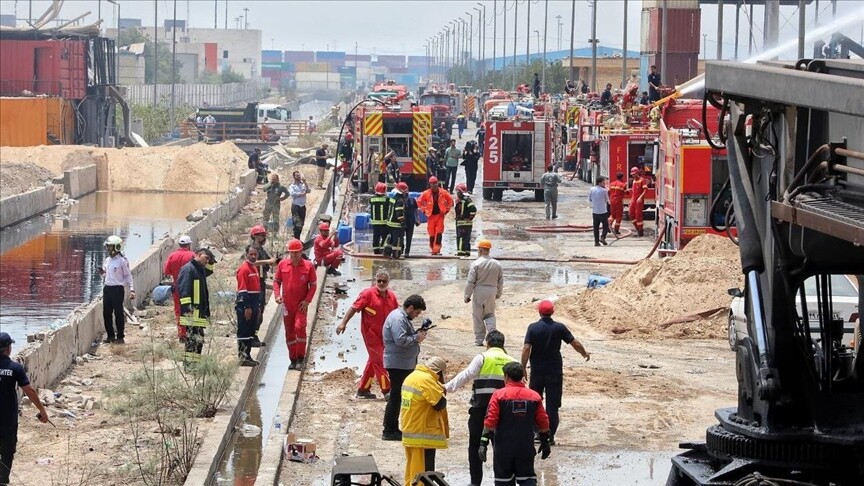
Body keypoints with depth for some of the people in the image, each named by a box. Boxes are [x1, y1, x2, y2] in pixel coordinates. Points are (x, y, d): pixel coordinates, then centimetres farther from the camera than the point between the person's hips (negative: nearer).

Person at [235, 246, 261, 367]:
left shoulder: (254, 268, 16)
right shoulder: (244, 268, -13)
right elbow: (242, 289, -18)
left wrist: (258, 306, 21)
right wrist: (247, 307, -21)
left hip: (253, 305, 9)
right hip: (244, 304, -9)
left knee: (250, 332, 12)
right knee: (243, 332, -6)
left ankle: (247, 356, 18)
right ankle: (243, 358, -6)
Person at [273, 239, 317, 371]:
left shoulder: (308, 266, -4)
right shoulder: (282, 264, 1)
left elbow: (313, 285, 0)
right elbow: (276, 280, 9)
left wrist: (307, 300, -10)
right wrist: (277, 295, -6)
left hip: (301, 304, -3)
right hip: (287, 304, 3)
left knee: (299, 327, -19)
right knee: (289, 332, 8)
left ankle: (301, 358, -8)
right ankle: (293, 359, 20)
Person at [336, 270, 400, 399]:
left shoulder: (392, 296, 5)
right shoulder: (368, 293, -12)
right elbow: (354, 308, -14)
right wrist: (343, 323, -22)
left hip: (384, 334, 7)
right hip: (371, 333, -7)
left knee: (374, 361, 14)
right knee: (379, 361, -5)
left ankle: (363, 389, 25)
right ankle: (387, 390, -2)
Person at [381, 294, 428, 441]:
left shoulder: (403, 317, 18)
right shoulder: (398, 318, -17)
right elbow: (401, 340, -26)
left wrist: (417, 333, 6)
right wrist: (416, 338, -14)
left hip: (405, 364, 11)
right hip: (398, 364, -11)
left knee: (397, 396, 13)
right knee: (396, 396, -7)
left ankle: (393, 428, 18)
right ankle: (389, 431, -3)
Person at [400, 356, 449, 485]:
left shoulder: (412, 376, 11)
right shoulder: (426, 380, -19)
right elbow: (440, 403, -20)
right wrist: (441, 389, -3)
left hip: (408, 432, 9)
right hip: (423, 434, -9)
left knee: (412, 467, 17)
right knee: (423, 469, -5)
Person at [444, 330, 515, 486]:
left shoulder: (483, 358, -3)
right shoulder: (511, 362, 9)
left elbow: (466, 375, -13)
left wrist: (448, 387, -13)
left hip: (480, 409, -3)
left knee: (475, 445, 7)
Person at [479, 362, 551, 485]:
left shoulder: (499, 395, -7)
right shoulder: (534, 396, 2)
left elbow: (490, 421, -12)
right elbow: (543, 423, 5)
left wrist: (484, 442, -9)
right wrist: (545, 443, 17)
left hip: (503, 448, -2)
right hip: (526, 448, 2)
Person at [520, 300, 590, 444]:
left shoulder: (533, 328, -8)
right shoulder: (559, 328, -5)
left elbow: (526, 349, -13)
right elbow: (575, 343, -1)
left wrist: (523, 368, -5)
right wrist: (585, 354, 18)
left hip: (537, 371, 0)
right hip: (555, 371, 0)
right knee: (552, 405, 4)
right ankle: (550, 436, 1)